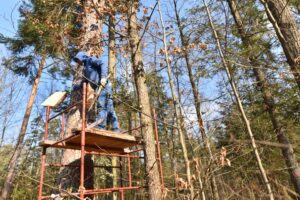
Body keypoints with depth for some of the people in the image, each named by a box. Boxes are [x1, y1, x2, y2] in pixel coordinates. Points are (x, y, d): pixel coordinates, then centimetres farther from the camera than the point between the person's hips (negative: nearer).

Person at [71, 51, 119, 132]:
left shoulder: (90, 60, 9)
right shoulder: (85, 70, 33)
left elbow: (102, 65, -8)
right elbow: (83, 83, 37)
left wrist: (103, 77, -20)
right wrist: (74, 87, 30)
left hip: (103, 85, -8)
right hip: (98, 88, 8)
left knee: (101, 106, -14)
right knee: (109, 108, 1)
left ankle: (100, 128, -18)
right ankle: (115, 129, -1)